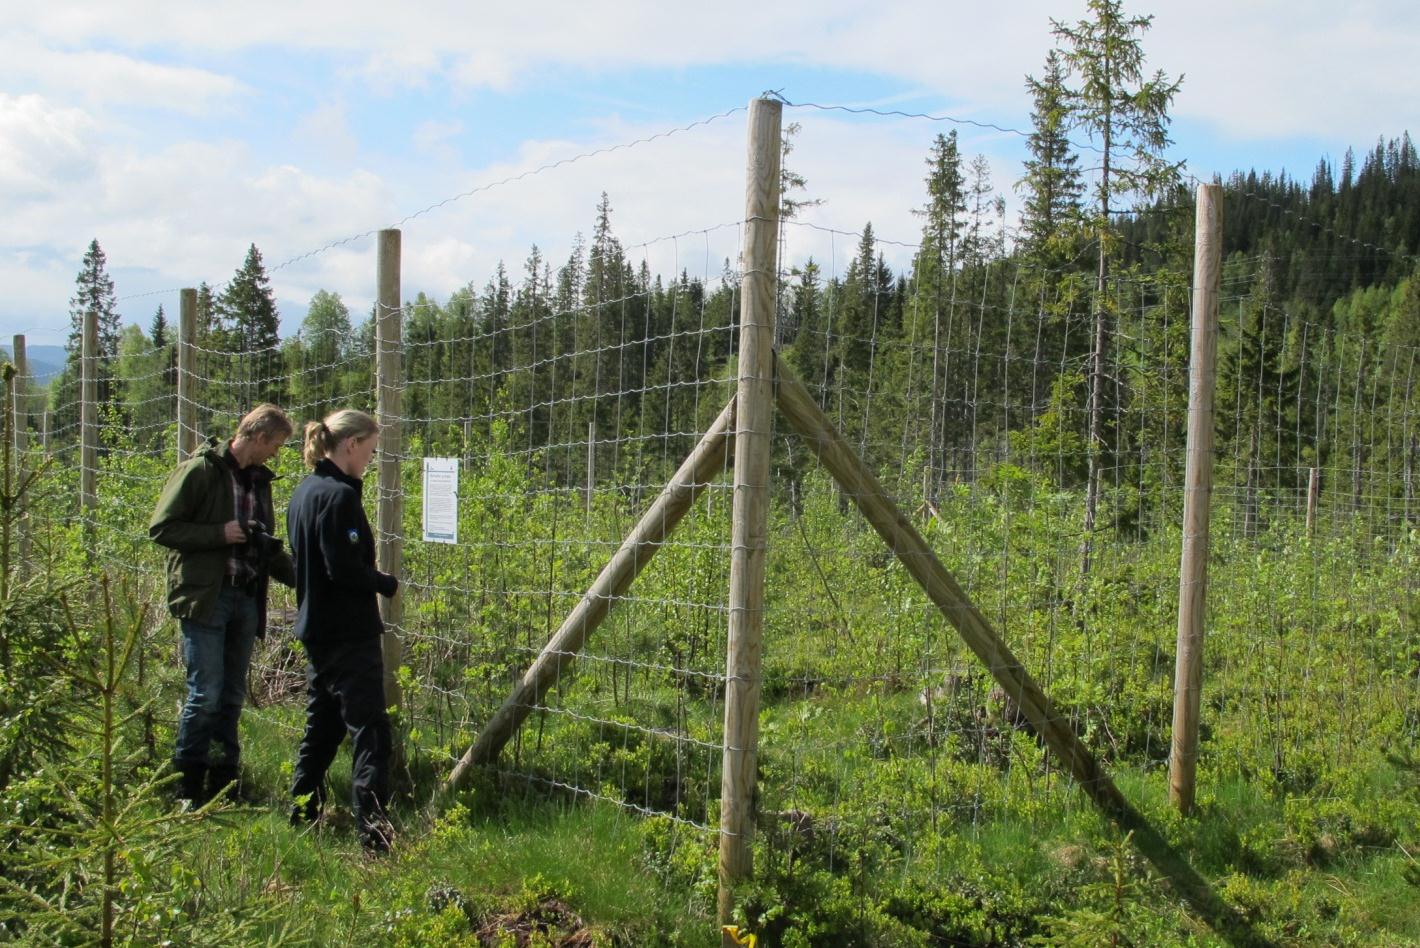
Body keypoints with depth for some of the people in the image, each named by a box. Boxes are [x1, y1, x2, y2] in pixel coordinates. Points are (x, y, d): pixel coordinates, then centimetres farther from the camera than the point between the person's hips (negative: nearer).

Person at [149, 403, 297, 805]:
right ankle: (187, 791, 5)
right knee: (205, 696, -7)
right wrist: (221, 534, -15)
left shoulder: (259, 479, 17)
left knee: (232, 697, 9)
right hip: (205, 598, -7)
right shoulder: (200, 470, -5)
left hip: (246, 601, 7)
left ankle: (224, 788, 17)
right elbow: (161, 527, -9)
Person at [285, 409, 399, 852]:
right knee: (370, 731, -8)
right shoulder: (339, 495, -17)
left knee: (321, 726, 19)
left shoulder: (304, 492, 12)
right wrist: (388, 584, -7)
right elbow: (345, 569, -23)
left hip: (316, 630, 10)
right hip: (349, 635, -10)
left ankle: (302, 815, 27)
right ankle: (372, 829, -9)